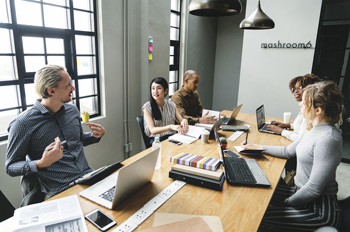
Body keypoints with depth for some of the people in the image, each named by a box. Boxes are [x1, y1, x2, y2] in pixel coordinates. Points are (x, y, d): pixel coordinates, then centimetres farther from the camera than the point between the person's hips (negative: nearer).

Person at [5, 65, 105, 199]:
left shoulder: (72, 110, 10)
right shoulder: (22, 124, -9)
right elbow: (10, 167, -3)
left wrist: (95, 136, 5)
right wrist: (41, 164, -22)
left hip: (88, 177, 6)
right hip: (60, 192, -6)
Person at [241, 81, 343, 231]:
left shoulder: (328, 139, -28)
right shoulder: (315, 129, 2)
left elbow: (314, 189, -26)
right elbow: (288, 151, 15)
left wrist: (287, 202, -13)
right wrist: (257, 147, 13)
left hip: (319, 209, -9)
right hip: (301, 191, 9)